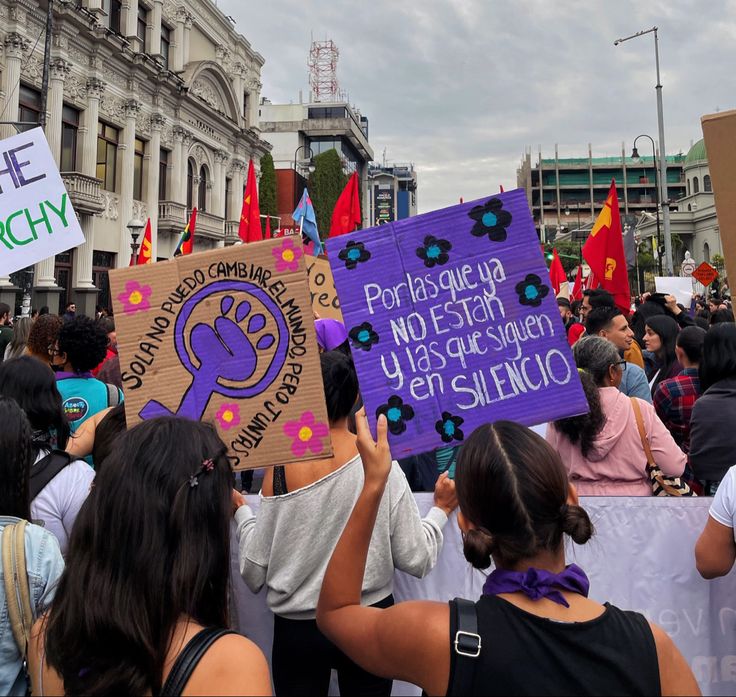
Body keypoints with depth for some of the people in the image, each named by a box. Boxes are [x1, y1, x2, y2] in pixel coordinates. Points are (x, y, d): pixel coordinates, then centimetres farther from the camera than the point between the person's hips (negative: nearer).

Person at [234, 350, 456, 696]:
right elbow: (416, 559, -8)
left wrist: (241, 512, 10)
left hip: (296, 628, 0)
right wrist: (440, 509, 9)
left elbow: (255, 572, -7)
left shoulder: (279, 469, -13)